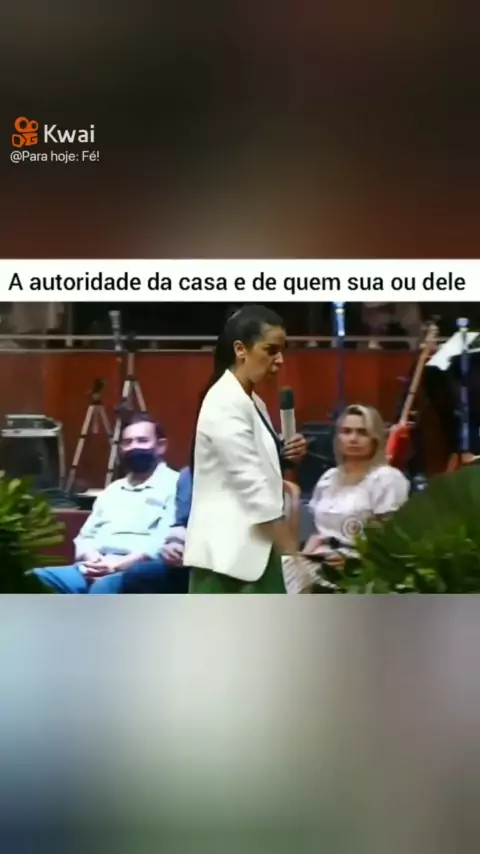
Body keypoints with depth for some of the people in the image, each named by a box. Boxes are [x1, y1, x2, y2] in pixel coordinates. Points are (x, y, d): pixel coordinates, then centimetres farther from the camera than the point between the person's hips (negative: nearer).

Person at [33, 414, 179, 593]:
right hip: (92, 570, 7)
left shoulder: (174, 485, 7)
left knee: (104, 588, -40)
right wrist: (91, 558, -1)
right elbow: (85, 536, 24)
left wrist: (120, 564, -19)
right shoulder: (112, 490, 30)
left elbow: (167, 542, -7)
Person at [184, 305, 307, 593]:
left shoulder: (252, 403, 15)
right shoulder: (225, 404, -16)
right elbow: (250, 483, -21)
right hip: (227, 550, -10)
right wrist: (295, 552, -21)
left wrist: (283, 456, 1)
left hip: (253, 547, 10)